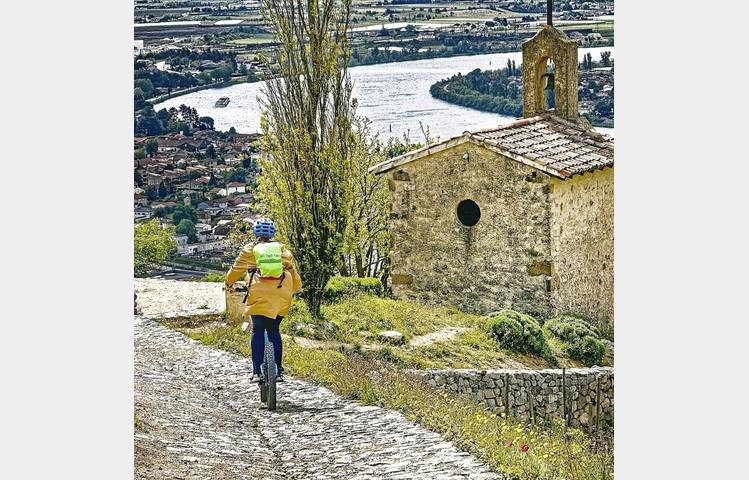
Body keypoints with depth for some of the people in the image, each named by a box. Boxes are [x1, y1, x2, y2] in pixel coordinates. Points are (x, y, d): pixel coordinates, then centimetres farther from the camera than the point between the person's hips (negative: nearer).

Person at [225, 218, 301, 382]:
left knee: (257, 332, 5)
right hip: (281, 296, 2)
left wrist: (229, 284, 37)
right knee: (274, 331, 15)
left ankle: (257, 371, -4)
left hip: (259, 296, -2)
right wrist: (295, 288, 39)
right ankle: (278, 371, 12)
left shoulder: (250, 249, 11)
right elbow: (292, 269, 21)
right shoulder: (282, 249, 16)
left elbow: (237, 268, 18)